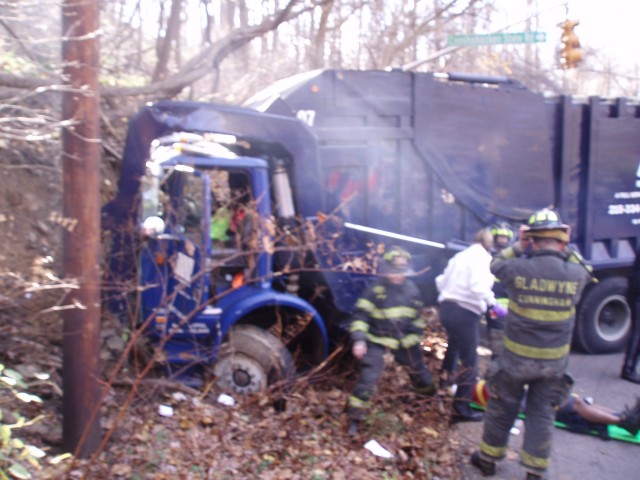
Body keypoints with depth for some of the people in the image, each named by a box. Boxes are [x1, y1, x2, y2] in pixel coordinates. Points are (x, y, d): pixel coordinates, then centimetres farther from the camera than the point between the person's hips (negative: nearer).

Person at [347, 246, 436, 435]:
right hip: (377, 340, -5)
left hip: (404, 340, 5)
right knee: (368, 376, -15)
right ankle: (354, 419, -6)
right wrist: (359, 340, -22)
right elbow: (361, 315, -15)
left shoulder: (411, 289, -1)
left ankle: (432, 397, 49)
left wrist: (417, 335, 17)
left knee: (418, 369, 19)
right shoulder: (375, 290, -17)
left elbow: (416, 315, 14)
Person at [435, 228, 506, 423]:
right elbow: (479, 287, -25)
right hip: (465, 313, -8)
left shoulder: (459, 256, 12)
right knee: (469, 362, -2)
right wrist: (493, 304, -17)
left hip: (447, 308, 8)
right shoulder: (483, 258, -10)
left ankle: (447, 376, 49)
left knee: (454, 344, 30)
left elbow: (441, 280, 18)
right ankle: (461, 408, -2)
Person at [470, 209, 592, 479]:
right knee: (542, 414, 14)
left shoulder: (519, 268, -17)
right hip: (555, 361, 1)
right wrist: (566, 249, 10)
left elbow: (496, 265, 6)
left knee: (501, 409, 16)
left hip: (517, 356, -1)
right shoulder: (576, 274, -11)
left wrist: (519, 246, 9)